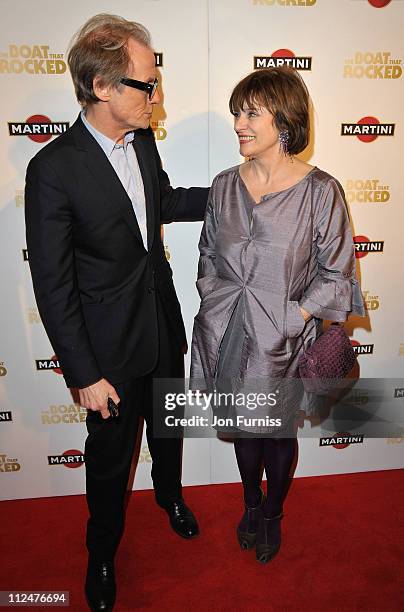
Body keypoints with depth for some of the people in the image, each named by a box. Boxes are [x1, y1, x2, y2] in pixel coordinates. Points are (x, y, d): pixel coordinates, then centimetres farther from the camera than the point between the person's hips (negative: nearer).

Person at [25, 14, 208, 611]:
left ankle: (170, 494, 59)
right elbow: (53, 288, -19)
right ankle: (103, 551, 46)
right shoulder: (53, 169, -22)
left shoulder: (142, 141, -2)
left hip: (164, 325, 6)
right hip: (111, 346, -5)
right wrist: (85, 376, -17)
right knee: (110, 455, 16)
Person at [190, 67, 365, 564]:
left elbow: (335, 272, -6)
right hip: (228, 331, 4)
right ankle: (251, 503, 49)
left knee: (277, 429, 16)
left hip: (283, 337, -3)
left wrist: (296, 319, -13)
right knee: (242, 423, 21)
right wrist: (214, 302, 1)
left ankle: (272, 514, 46)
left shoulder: (321, 191, -12)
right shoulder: (224, 185, 1)